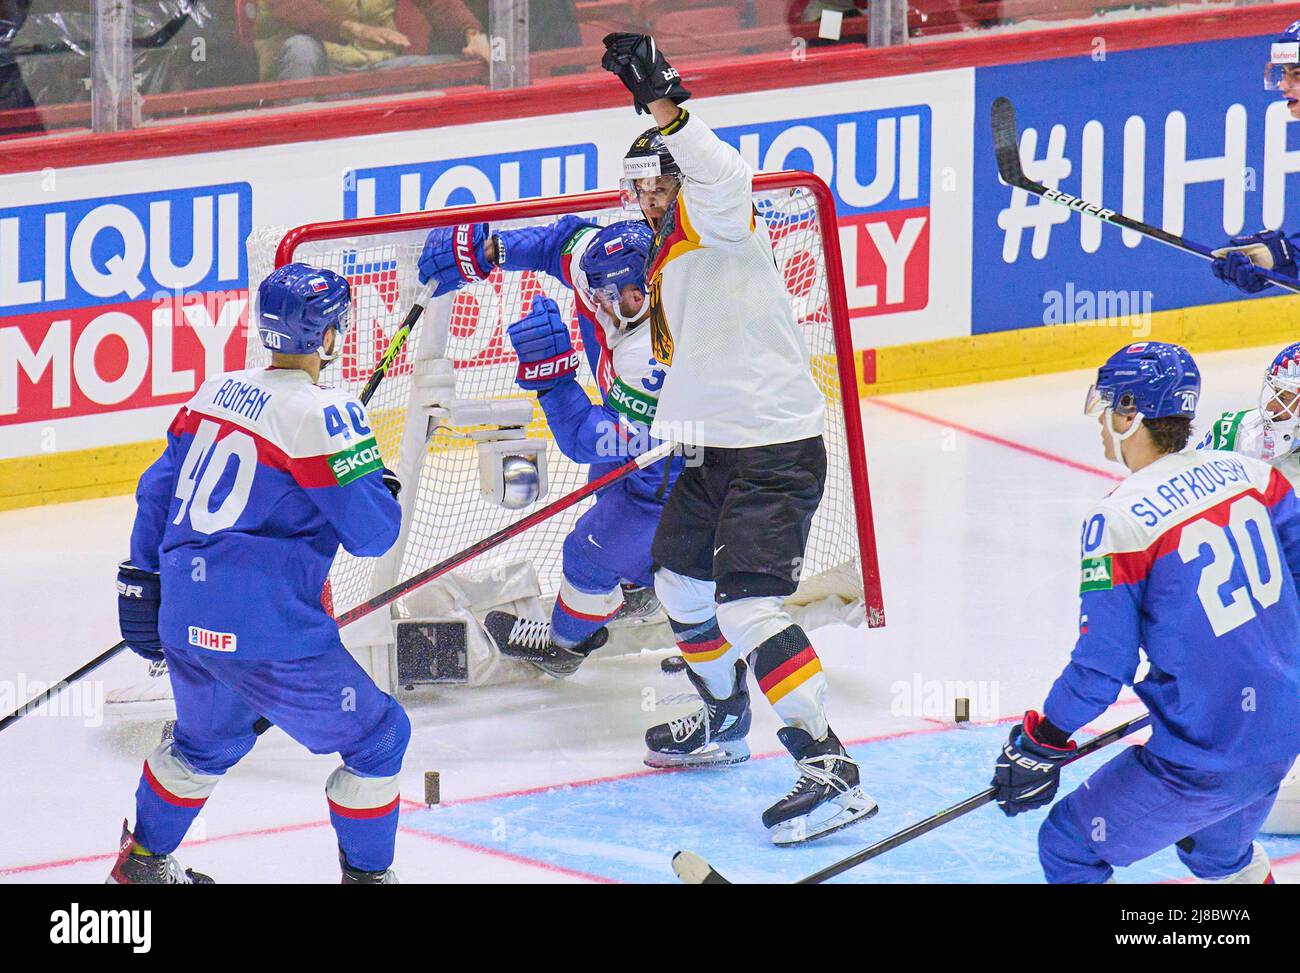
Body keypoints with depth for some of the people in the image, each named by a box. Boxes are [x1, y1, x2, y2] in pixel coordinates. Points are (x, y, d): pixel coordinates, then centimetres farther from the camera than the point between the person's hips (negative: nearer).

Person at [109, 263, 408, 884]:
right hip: (266, 634, -8)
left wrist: (142, 579, 24)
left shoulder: (219, 392, 9)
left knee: (207, 740, 32)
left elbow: (159, 489, 16)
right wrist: (385, 489, 10)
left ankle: (141, 859, 43)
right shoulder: (324, 414, -13)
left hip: (184, 620, 8)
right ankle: (365, 873, 12)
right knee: (377, 738, 8)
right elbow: (371, 533, -11)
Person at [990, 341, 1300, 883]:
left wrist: (1041, 745, -1)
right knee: (1218, 850, 33)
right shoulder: (1245, 474, 1)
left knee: (1069, 850, 7)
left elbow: (1101, 665, -15)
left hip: (1207, 756, -8)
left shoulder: (1120, 521, -18)